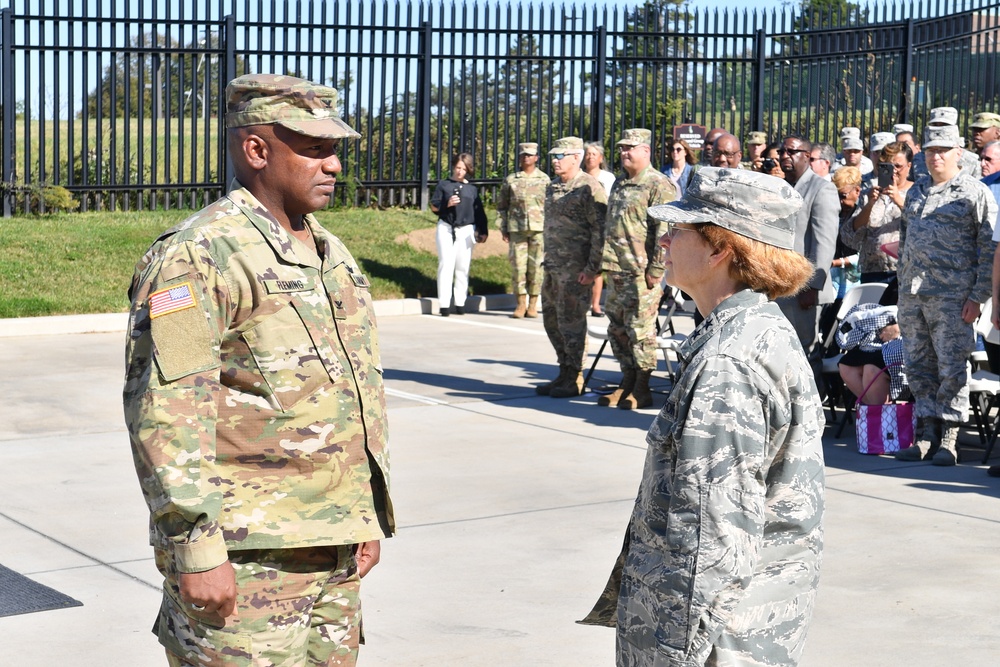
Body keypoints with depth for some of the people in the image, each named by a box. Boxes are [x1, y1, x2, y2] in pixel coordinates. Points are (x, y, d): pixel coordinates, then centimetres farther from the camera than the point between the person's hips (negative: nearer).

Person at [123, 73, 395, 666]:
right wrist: (196, 549, -22)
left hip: (333, 546, 8)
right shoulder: (200, 256, -13)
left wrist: (369, 518, 20)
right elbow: (165, 413, -19)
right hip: (245, 552, -8)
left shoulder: (330, 253, 15)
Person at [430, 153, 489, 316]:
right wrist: (447, 204, -14)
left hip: (466, 230, 2)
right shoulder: (444, 185, 6)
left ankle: (460, 303, 9)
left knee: (463, 267, 3)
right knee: (446, 265, -7)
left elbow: (479, 211, 13)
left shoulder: (472, 189, 12)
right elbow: (433, 206, 4)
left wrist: (483, 231, 5)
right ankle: (444, 304, -9)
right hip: (446, 229, -2)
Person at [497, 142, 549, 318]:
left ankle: (533, 305, 9)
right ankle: (521, 304, 7)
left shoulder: (544, 179, 7)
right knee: (517, 266, -2)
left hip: (539, 229, -1)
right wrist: (503, 229, 5)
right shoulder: (510, 180, 9)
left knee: (536, 266, 0)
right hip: (516, 229, 1)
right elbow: (501, 206, 11)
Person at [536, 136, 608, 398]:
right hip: (553, 267, 9)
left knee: (571, 322, -4)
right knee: (552, 319, 13)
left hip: (576, 269, -9)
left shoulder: (588, 188, -12)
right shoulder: (553, 187, 15)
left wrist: (592, 268, -19)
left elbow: (601, 230, -15)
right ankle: (564, 373, 25)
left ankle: (575, 379, 6)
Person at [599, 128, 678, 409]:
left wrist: (655, 270, -19)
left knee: (640, 330, -4)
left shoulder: (659, 185, -10)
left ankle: (642, 389, 4)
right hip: (616, 271, 9)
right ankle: (627, 384, 22)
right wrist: (606, 264, 20)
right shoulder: (619, 184, 17)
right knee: (617, 329, 12)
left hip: (640, 273, -9)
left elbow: (665, 232, -15)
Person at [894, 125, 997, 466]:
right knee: (918, 367, 8)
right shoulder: (916, 191, 17)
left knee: (951, 367, -4)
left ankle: (948, 440, 2)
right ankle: (926, 434, 15)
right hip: (912, 295, 6)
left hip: (952, 296, -6)